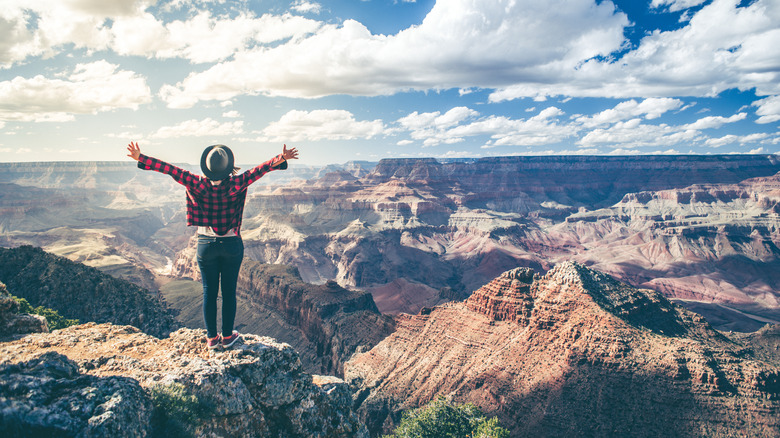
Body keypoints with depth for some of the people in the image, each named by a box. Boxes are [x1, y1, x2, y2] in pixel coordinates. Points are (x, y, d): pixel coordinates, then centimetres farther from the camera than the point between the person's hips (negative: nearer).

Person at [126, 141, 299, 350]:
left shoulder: (198, 185, -13)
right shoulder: (235, 185, -16)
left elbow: (168, 169, -11)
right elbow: (260, 169, -22)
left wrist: (141, 158, -8)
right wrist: (280, 160, -33)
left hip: (205, 244, 1)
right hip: (231, 245, -1)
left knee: (209, 292, 12)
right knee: (229, 292, 11)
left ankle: (211, 338, 21)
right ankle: (227, 336, 20)